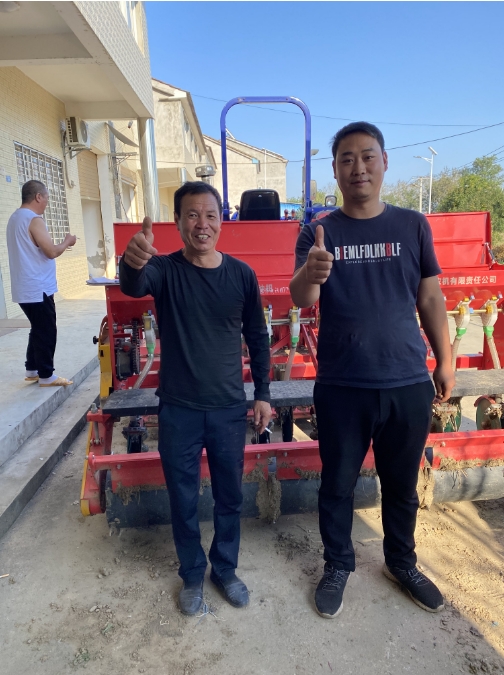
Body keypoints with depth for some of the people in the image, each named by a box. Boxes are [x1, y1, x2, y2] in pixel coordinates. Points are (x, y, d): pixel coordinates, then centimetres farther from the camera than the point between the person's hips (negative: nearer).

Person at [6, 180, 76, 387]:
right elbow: (51, 252, -19)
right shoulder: (34, 219, -16)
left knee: (38, 330, 19)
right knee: (46, 332, -2)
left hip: (25, 288, 10)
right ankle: (46, 375, 4)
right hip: (37, 288, -10)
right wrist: (67, 242, -1)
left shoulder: (15, 218, 15)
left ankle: (32, 369, 25)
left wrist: (59, 245, 18)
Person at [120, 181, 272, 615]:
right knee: (183, 500, 14)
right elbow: (132, 287, -32)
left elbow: (257, 337, 4)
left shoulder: (241, 274, -3)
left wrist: (263, 394, 3)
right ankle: (192, 575, 38)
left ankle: (226, 569, 40)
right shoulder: (165, 270, -8)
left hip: (230, 408, 2)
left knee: (230, 496, 17)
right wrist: (132, 262, -55)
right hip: (178, 410, -1)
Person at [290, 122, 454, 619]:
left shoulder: (412, 226, 3)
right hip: (341, 388, -1)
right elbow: (301, 299, -15)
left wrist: (445, 362, 7)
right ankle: (337, 566, 36)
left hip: (408, 383, 2)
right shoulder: (319, 232, -1)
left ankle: (402, 563, 42)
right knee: (337, 484, 12)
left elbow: (430, 299, 8)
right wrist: (310, 273, -38)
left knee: (401, 485, 18)